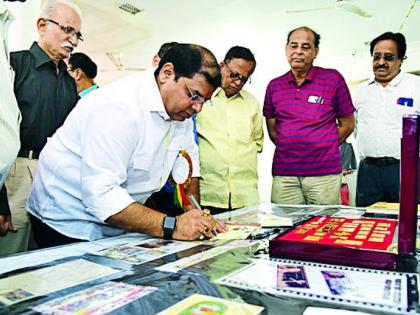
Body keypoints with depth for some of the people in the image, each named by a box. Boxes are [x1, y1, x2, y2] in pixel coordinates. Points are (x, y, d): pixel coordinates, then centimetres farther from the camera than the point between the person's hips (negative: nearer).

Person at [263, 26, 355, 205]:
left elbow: (347, 125, 7)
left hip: (325, 173, -2)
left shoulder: (333, 79, 2)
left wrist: (323, 148, 5)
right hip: (283, 175, 2)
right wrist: (290, 148, 8)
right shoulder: (274, 86, 9)